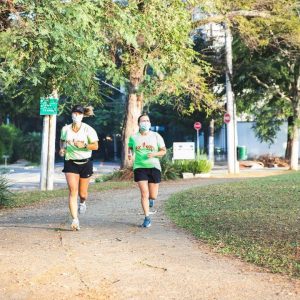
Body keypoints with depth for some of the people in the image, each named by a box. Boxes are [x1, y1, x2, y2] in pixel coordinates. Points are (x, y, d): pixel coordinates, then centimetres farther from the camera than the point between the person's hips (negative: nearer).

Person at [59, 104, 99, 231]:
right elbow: (62, 140, 23)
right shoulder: (65, 129, 3)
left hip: (85, 162, -1)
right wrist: (62, 148, 3)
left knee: (82, 193, 8)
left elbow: (95, 146, -6)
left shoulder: (88, 129, -6)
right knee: (73, 191, -12)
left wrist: (84, 145, -22)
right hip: (70, 163, 1)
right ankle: (75, 220, -12)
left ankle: (82, 203, 47)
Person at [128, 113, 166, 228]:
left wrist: (154, 154, -13)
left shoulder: (156, 136, 1)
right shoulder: (133, 137, 2)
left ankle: (150, 198, 41)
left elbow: (163, 151, 5)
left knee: (153, 196, 3)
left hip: (154, 167, 1)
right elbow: (130, 148, 21)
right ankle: (147, 218, 4)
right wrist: (130, 153, -1)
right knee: (144, 193, -9)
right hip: (139, 167, 0)